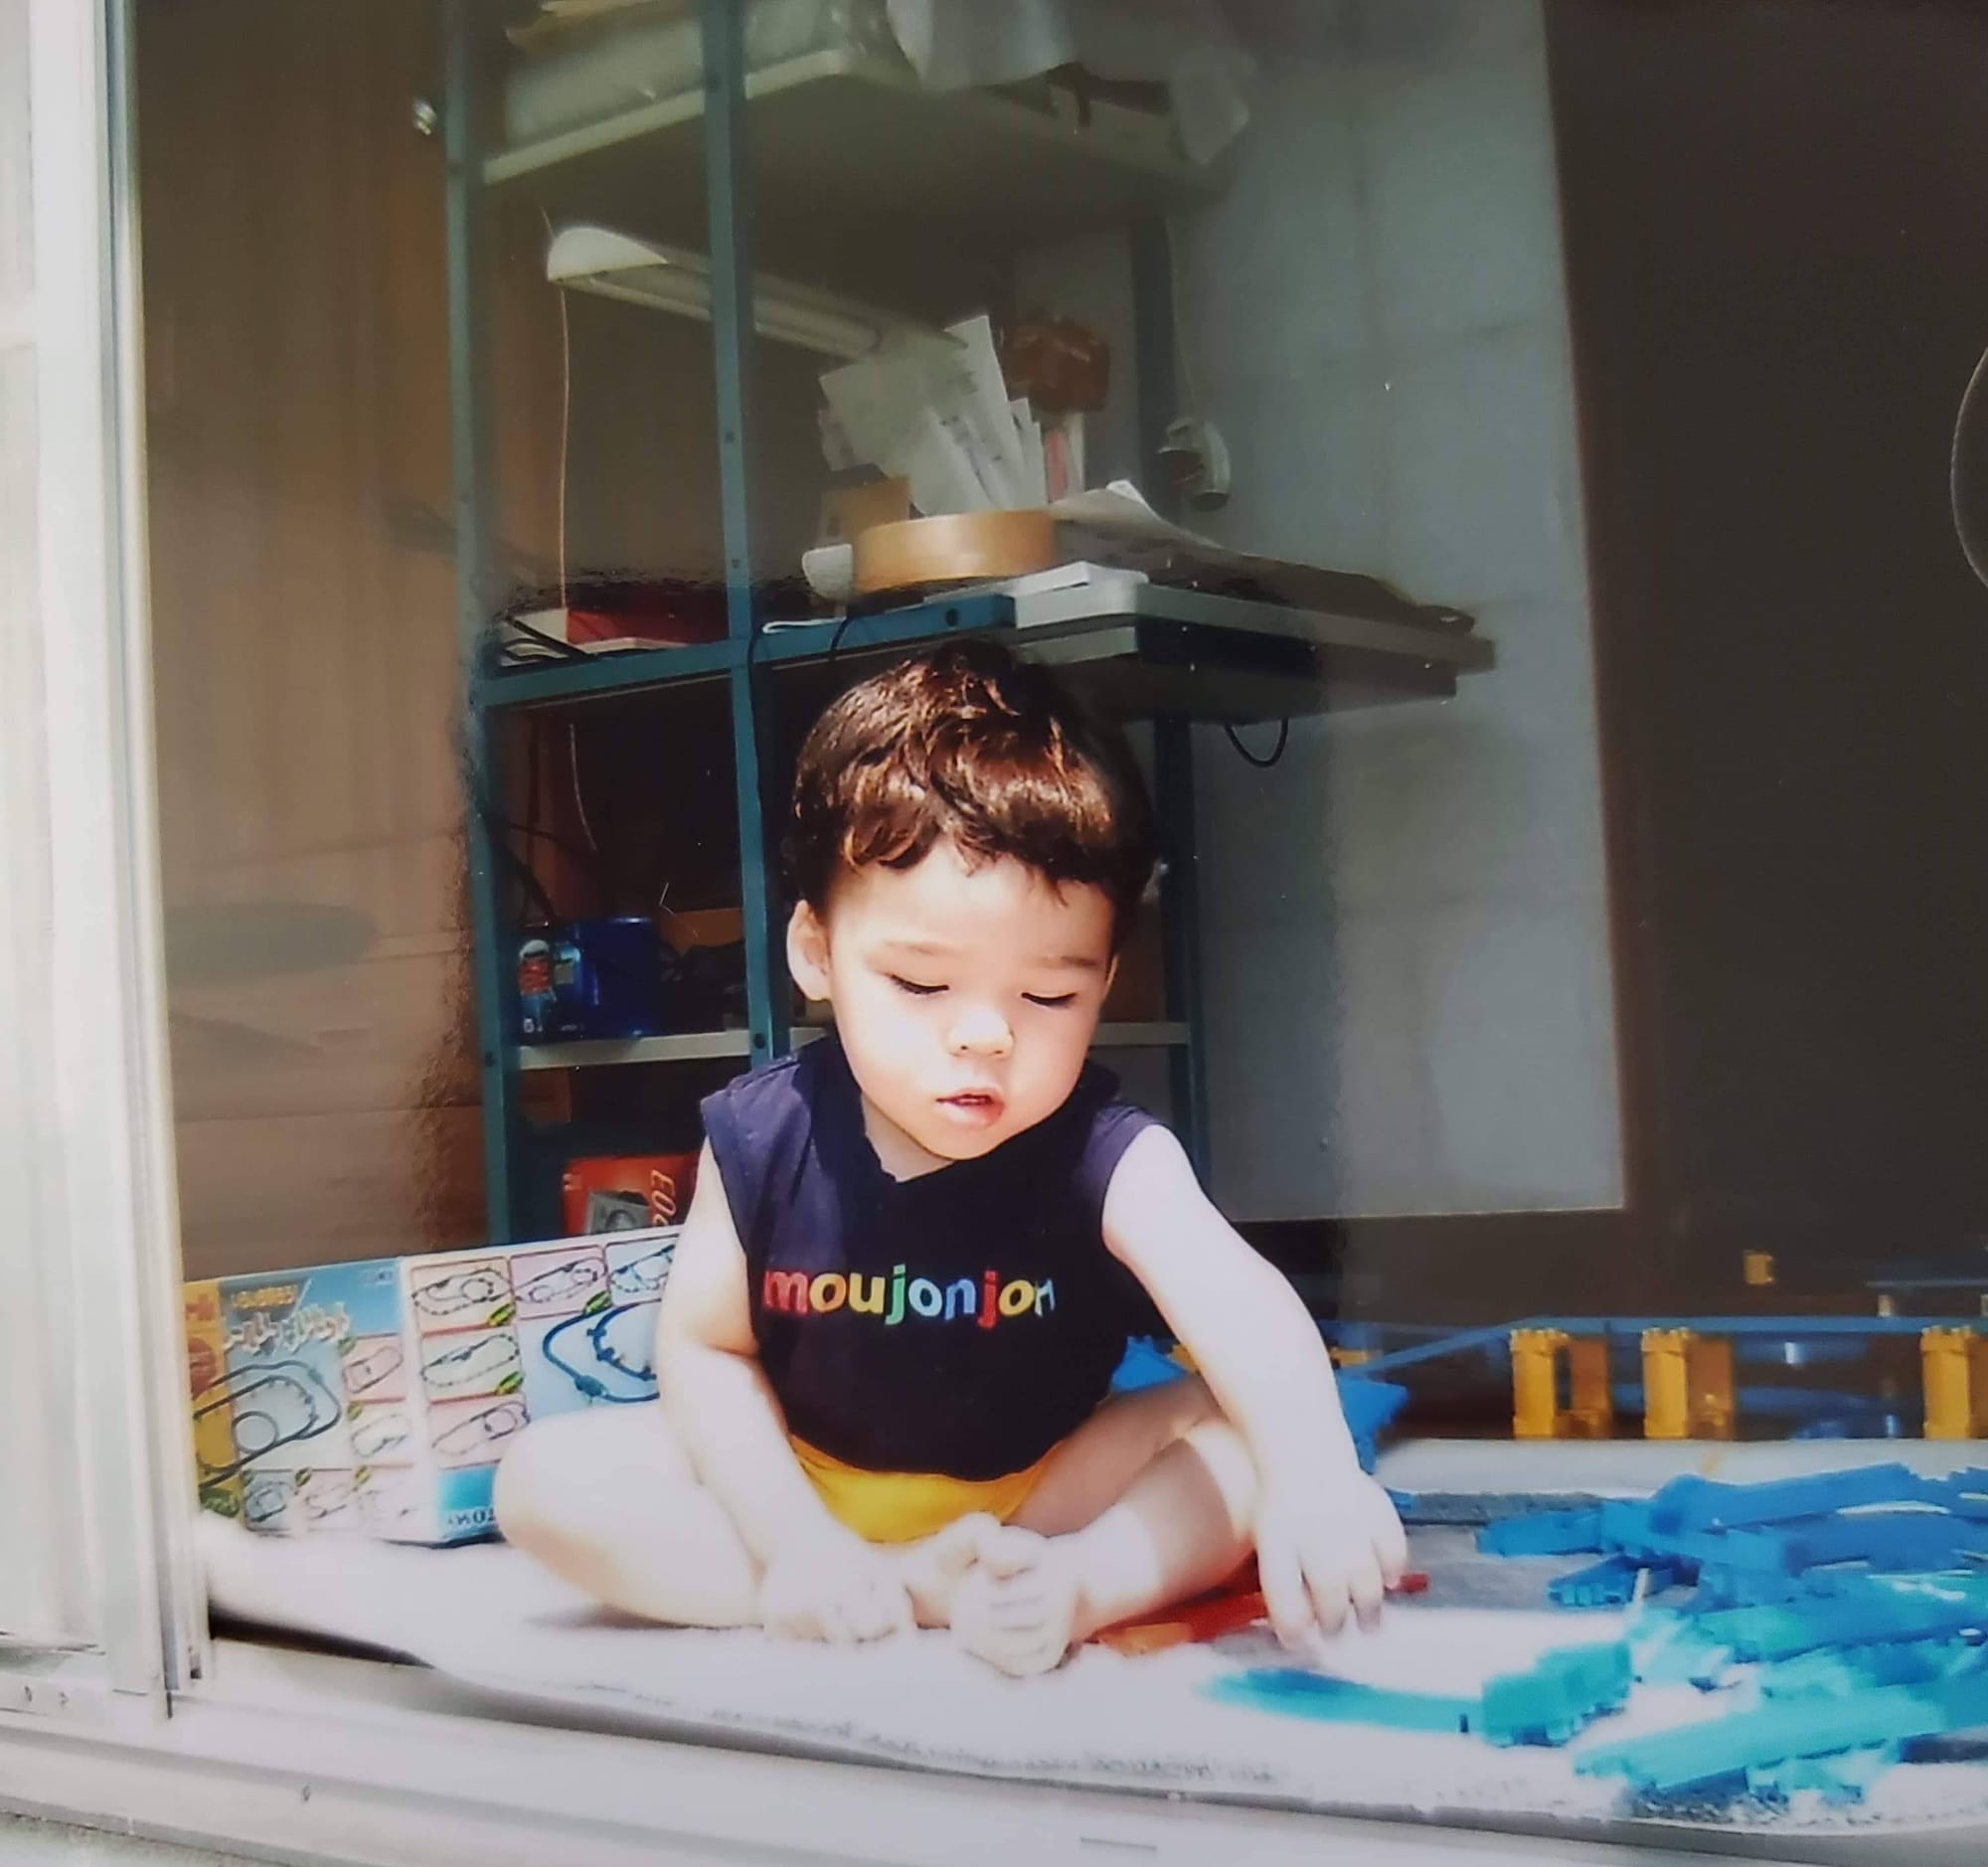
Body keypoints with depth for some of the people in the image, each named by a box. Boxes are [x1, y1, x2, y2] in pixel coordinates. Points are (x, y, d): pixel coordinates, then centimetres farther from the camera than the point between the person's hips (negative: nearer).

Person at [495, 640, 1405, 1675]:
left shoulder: (1102, 1155, -25)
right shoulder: (762, 1136, -17)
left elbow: (1242, 1308, -43)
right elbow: (704, 1347, -7)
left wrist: (1310, 1480, -64)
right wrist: (790, 1542, -22)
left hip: (1040, 1487, -1)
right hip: (809, 1477, 2)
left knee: (1250, 1435, -22)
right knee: (548, 1482, -20)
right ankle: (914, 1592, -25)